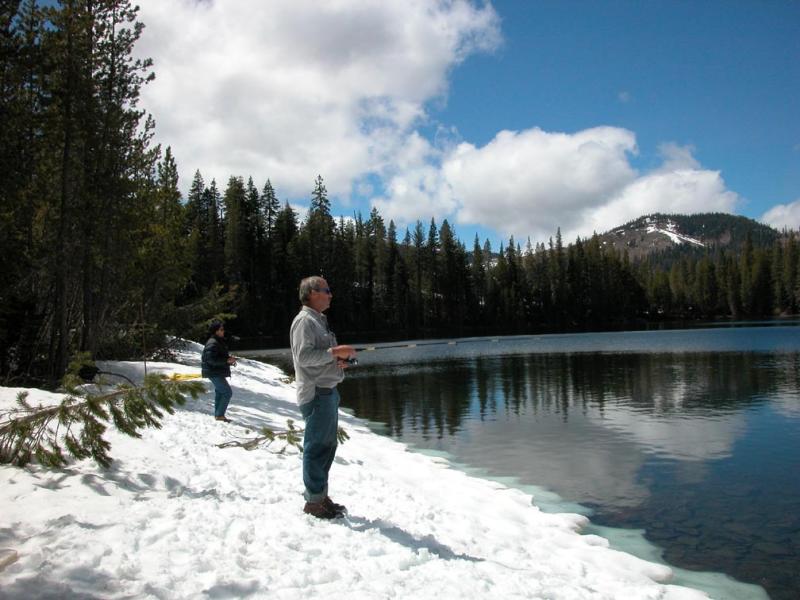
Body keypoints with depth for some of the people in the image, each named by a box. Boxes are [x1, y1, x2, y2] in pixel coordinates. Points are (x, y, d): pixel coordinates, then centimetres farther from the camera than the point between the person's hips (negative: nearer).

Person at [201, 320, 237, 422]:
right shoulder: (212, 343, -20)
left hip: (218, 372, 11)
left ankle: (218, 415, 28)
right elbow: (211, 359, -27)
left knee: (219, 392, 18)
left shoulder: (219, 341, 13)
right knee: (227, 392, -10)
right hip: (214, 372, -11)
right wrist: (227, 360, -26)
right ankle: (220, 415, -5)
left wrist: (229, 358, 6)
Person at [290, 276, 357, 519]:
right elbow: (304, 356, -22)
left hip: (327, 391, 10)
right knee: (317, 447, -3)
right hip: (316, 393, -10)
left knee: (327, 445, 16)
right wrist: (335, 352, -19)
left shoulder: (319, 320, 20)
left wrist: (340, 360, 7)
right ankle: (314, 501, 6)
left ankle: (319, 494, 27)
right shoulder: (305, 320, -11)